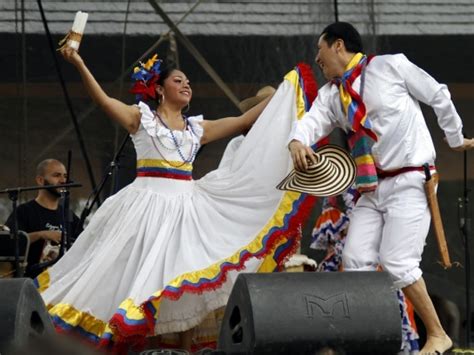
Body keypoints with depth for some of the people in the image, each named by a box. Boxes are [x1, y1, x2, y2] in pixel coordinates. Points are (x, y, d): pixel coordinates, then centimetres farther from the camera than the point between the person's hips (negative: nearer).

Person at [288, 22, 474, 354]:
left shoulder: (391, 66, -6)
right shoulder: (330, 95, 9)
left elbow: (439, 96, 3)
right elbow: (313, 121, -9)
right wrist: (298, 141, -33)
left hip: (410, 183, -7)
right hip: (371, 189, 7)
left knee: (398, 262, -14)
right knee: (356, 260, -3)